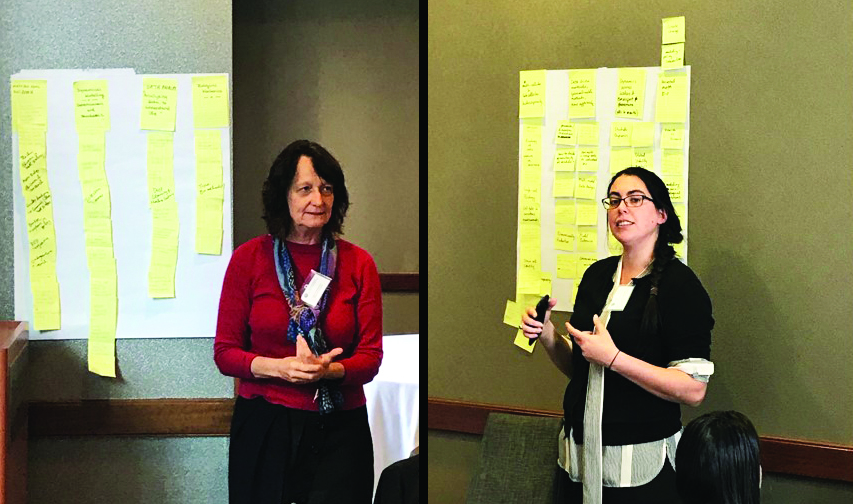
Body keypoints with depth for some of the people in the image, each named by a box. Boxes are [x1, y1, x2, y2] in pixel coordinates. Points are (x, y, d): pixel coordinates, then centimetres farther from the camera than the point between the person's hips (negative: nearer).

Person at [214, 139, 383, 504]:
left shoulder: (358, 263, 1)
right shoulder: (249, 258, -1)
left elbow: (371, 357, 1)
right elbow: (225, 353, 0)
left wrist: (328, 370, -19)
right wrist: (280, 368, -17)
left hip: (338, 430, 0)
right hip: (263, 426, 0)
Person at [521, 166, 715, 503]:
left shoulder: (679, 283, -12)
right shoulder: (597, 274, 8)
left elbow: (693, 389, -19)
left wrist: (612, 358, -22)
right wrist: (547, 336, -2)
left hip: (642, 463, -6)